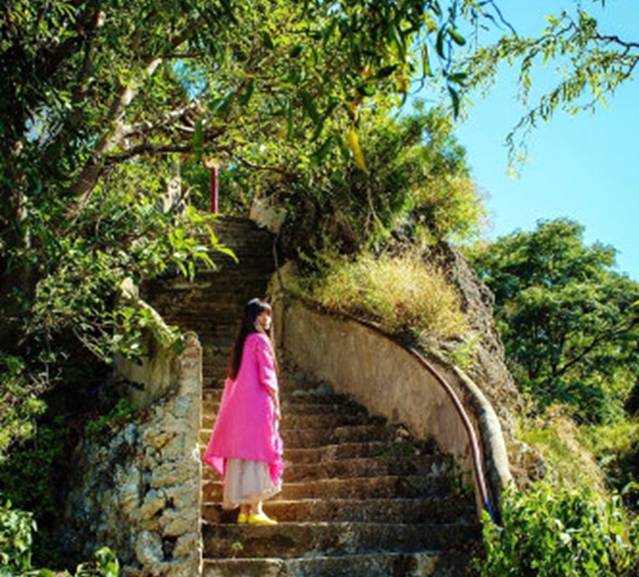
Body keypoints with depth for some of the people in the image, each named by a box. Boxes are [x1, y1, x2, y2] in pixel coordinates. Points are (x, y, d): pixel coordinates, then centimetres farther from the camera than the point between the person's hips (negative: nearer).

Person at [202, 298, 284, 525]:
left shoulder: (242, 341, 15)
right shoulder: (260, 340, -8)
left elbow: (233, 377, 15)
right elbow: (267, 377, -13)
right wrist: (276, 404, -6)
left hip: (238, 405, 8)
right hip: (258, 404, -8)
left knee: (242, 455, 8)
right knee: (257, 454, -5)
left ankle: (243, 511, 11)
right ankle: (256, 511, -5)